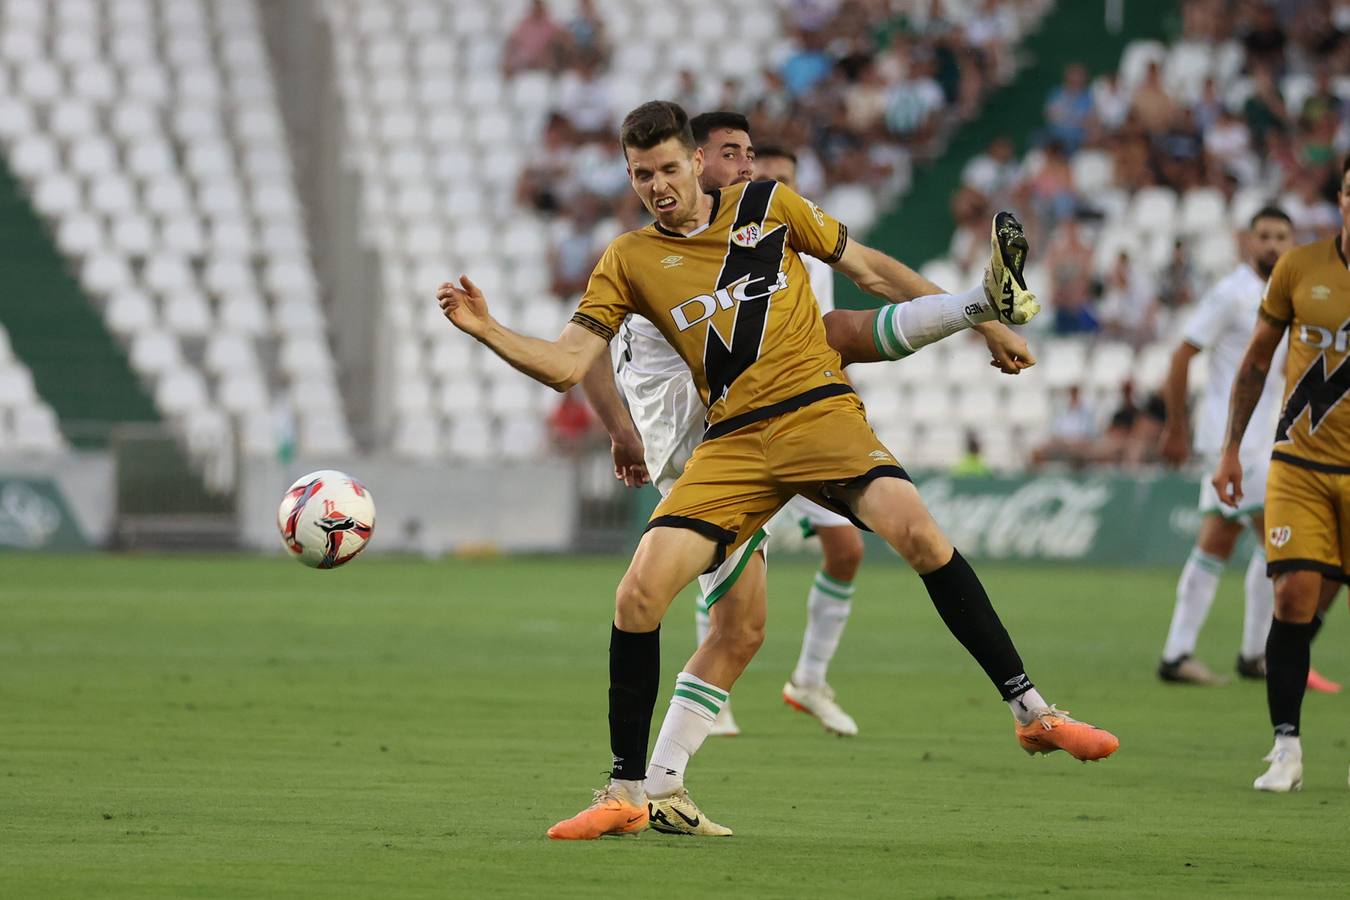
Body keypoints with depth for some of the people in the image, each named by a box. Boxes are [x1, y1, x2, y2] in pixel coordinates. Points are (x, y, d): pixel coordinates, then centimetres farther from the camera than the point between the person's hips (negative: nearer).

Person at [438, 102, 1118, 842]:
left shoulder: (767, 204, 9)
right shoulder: (629, 261, 10)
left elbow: (868, 269, 18)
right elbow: (565, 365, 5)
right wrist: (486, 330, -10)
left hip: (820, 411, -2)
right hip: (732, 444, 2)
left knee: (916, 531, -28)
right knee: (638, 594, -14)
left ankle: (1029, 710, -18)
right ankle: (626, 792, 2)